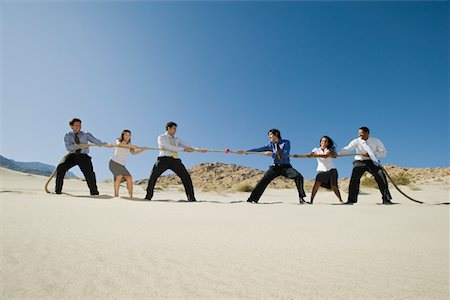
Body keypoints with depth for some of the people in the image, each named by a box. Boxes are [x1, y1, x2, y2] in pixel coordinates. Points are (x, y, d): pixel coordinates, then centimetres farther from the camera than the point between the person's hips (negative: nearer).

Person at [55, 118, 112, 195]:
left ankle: (94, 192, -4)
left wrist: (106, 145, -19)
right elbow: (68, 147, -9)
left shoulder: (86, 135, 10)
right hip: (72, 155, 1)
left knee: (89, 173, -17)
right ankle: (58, 190, -7)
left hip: (83, 156, -1)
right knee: (60, 168, -21)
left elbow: (96, 140, -2)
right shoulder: (67, 136, 8)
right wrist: (81, 146, -21)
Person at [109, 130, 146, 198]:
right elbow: (119, 144, -22)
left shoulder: (129, 145, 17)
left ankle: (130, 195, -11)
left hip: (122, 165, 5)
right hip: (114, 162, -5)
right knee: (119, 176, -27)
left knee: (129, 178, -13)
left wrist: (142, 149, 17)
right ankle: (116, 194, -22)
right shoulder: (118, 141, 3)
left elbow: (133, 153, 28)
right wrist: (132, 146, -31)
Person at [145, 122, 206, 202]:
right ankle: (148, 197, 9)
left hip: (175, 161, 4)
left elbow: (187, 146, 17)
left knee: (186, 177, -9)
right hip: (164, 160, -3)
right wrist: (184, 149, -13)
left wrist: (199, 150, 5)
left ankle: (191, 198, -4)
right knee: (153, 177, -8)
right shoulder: (161, 137, 3)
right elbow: (169, 147, -12)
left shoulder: (176, 139, 21)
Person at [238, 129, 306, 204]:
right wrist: (245, 152, -5)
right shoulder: (271, 144, 7)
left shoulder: (286, 142, -3)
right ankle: (253, 199, -7)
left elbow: (285, 155, -16)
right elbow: (260, 149, 1)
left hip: (285, 166, -2)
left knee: (298, 176, -23)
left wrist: (272, 154, -24)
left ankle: (301, 197, -5)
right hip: (275, 167, 2)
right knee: (263, 180, -13)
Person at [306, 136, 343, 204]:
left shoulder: (329, 150, -3)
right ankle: (311, 200, -16)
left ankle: (341, 200, 13)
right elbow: (310, 154, -16)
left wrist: (315, 155, -37)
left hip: (331, 170, 0)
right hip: (321, 170, 0)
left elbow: (325, 156, -25)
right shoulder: (316, 150, 2)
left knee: (333, 186, -8)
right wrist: (310, 154, -40)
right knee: (317, 183, -20)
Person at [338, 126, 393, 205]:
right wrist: (337, 154, -34)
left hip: (372, 162, 1)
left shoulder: (376, 141, 1)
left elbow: (384, 152, -2)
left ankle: (386, 199, 3)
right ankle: (351, 200, -8)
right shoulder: (356, 141, -3)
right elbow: (347, 149, -16)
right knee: (354, 179, -16)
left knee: (381, 177, -11)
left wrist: (370, 154, -18)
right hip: (359, 162, -1)